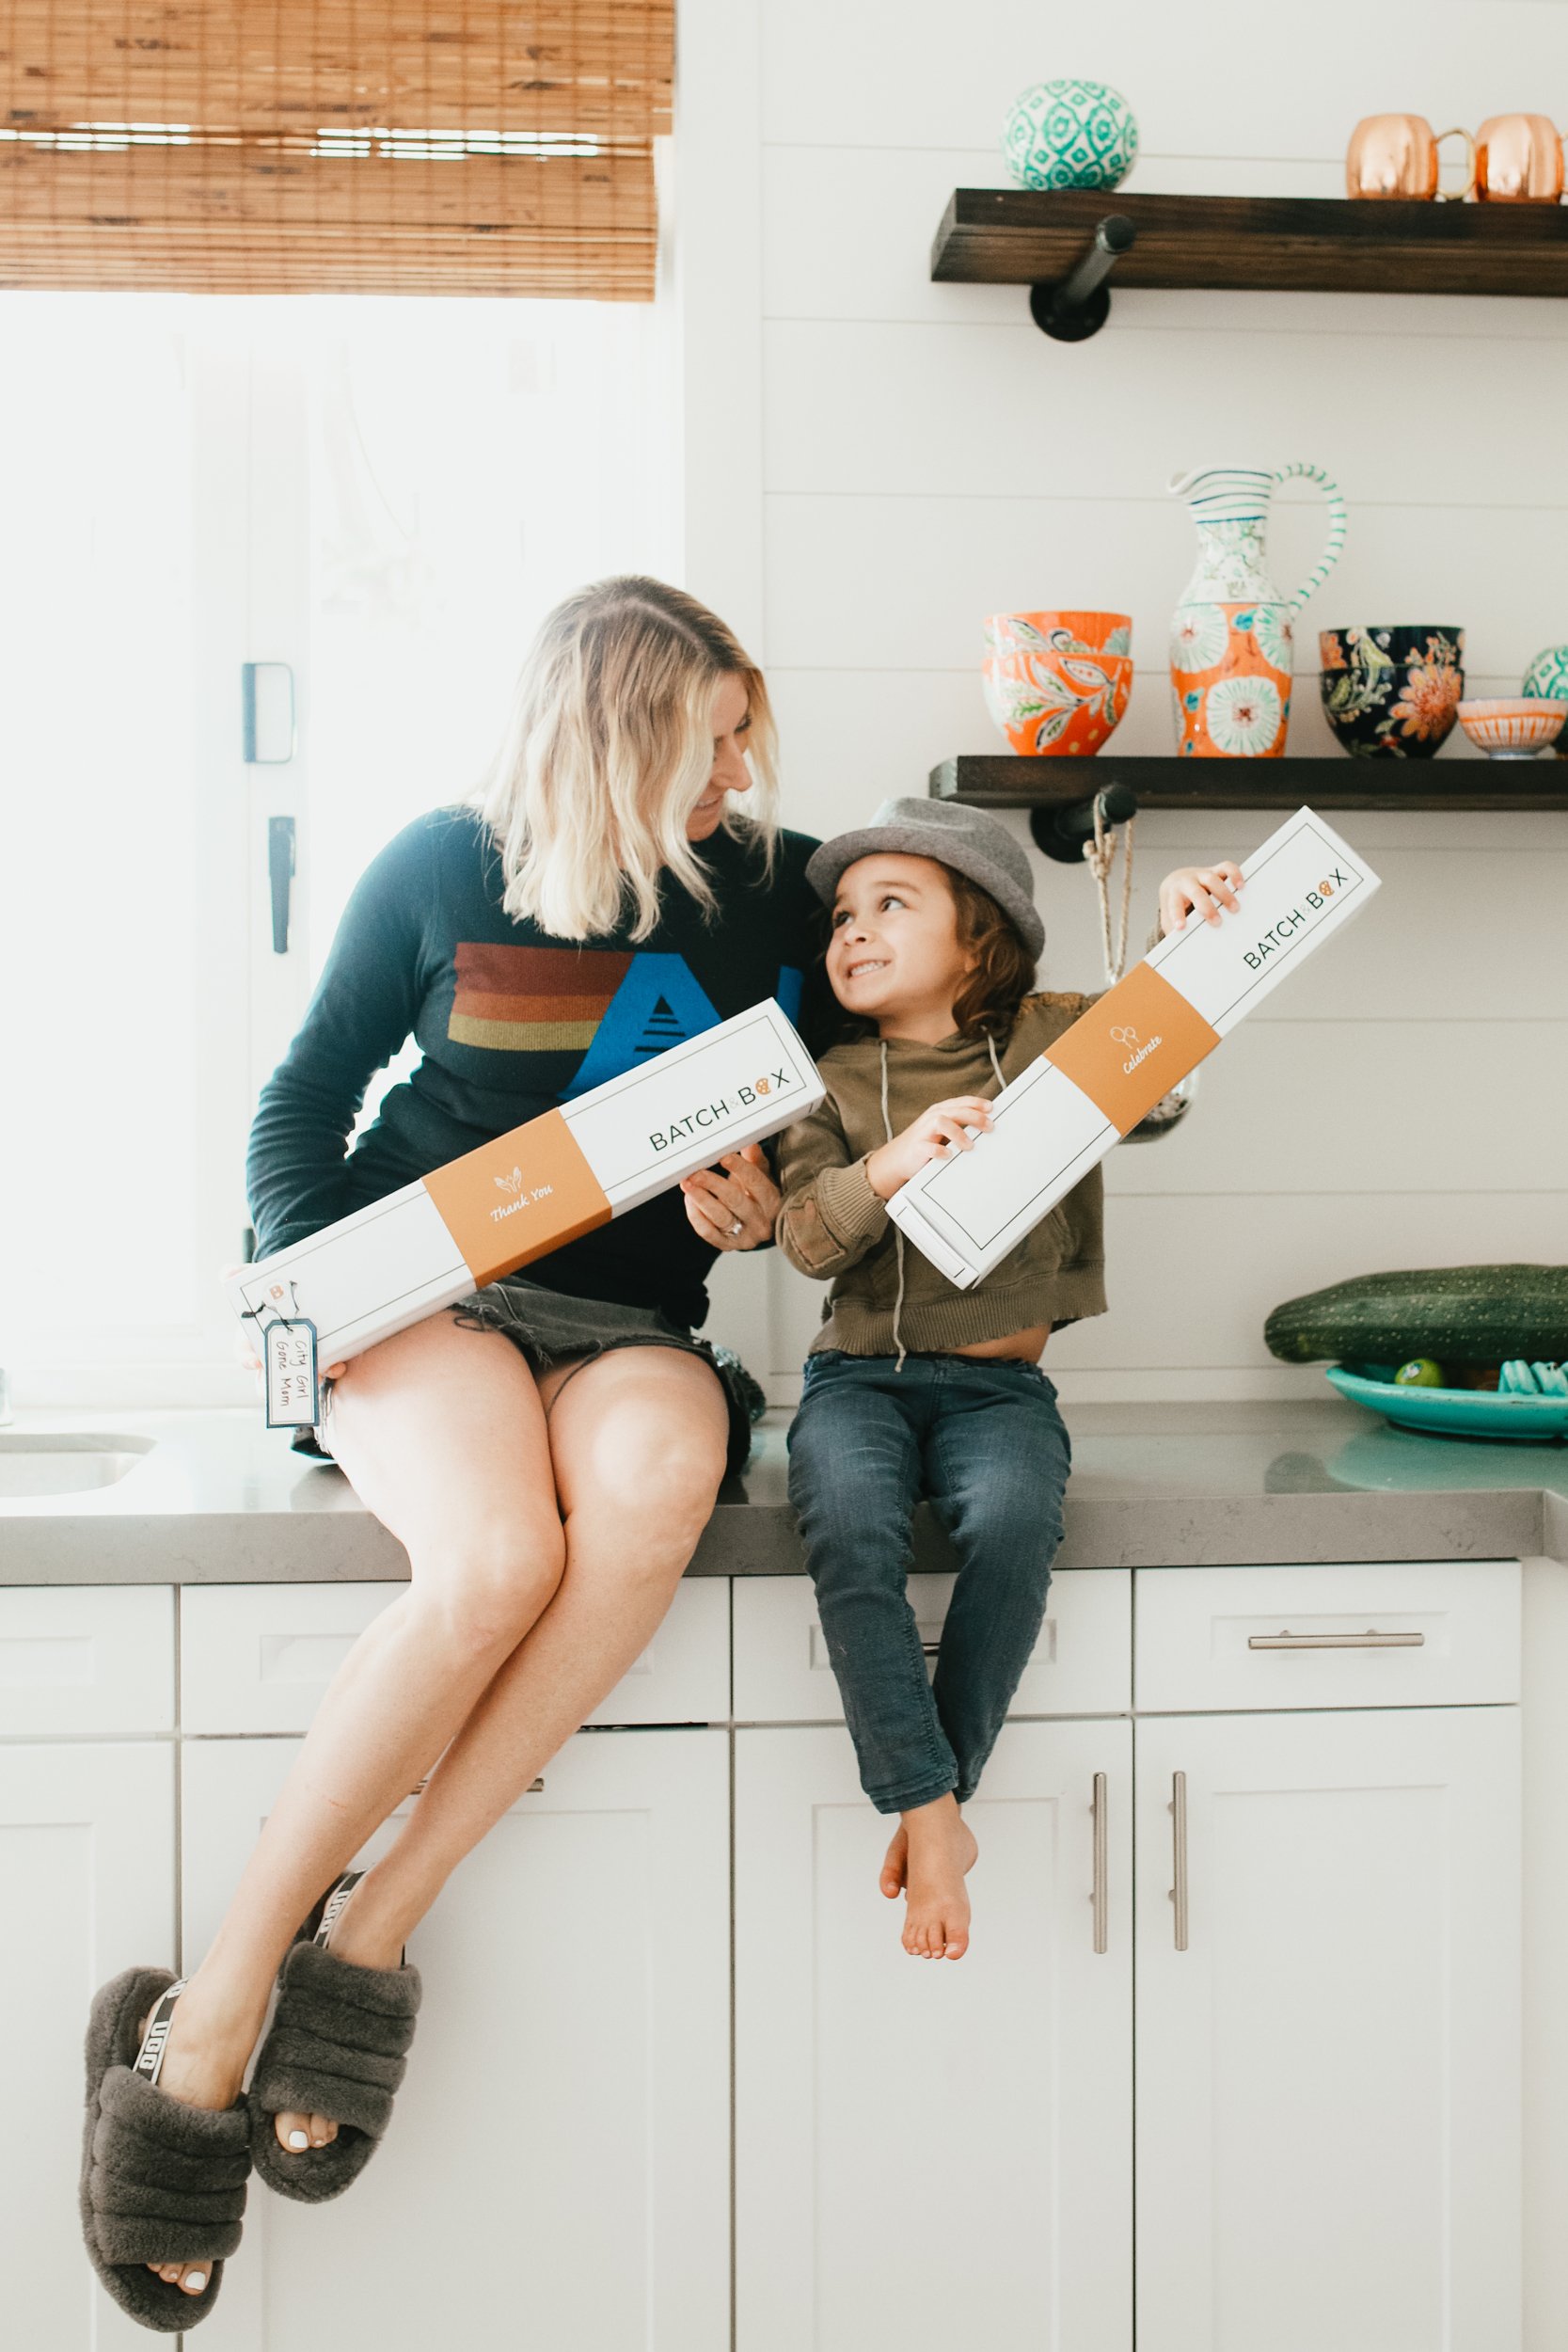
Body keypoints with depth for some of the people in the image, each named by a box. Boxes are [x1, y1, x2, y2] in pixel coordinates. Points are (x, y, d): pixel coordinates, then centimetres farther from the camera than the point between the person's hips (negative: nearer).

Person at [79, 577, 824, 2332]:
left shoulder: (773, 885, 9)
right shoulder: (440, 868, 4)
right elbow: (303, 1097, 12)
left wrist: (762, 1211, -3)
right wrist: (300, 1269, -6)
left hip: (635, 1316, 2)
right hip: (430, 1285, -2)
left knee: (659, 1472, -37)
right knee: (494, 1559, -35)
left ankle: (369, 1940, -27)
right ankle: (208, 2018, -20)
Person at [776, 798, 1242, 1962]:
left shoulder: (1055, 1035, 6)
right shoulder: (833, 1085, 5)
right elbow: (807, 1239, -5)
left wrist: (1181, 935, -2)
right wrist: (891, 1165, -24)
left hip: (1000, 1380, 0)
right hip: (861, 1375, 1)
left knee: (1014, 1518, -32)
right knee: (849, 1518, -31)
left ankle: (940, 1797, -14)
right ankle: (931, 1817, -19)